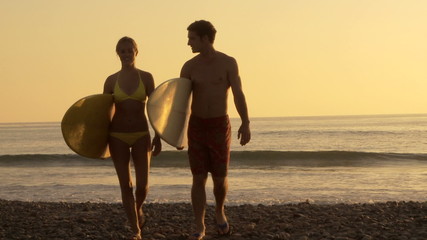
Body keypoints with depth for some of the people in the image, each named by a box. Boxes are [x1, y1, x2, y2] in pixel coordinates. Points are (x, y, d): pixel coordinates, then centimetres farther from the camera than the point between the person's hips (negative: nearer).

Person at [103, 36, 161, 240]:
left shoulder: (146, 77, 0)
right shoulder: (111, 80, 1)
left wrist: (158, 137, -3)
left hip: (141, 135, 0)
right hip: (118, 136, 0)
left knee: (142, 185, -3)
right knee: (125, 185, 1)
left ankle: (138, 208, 32)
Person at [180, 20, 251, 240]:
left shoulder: (228, 63, -6)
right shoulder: (189, 67, -1)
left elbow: (238, 95, -13)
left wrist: (245, 124, -24)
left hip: (220, 126, -1)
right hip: (196, 126, 1)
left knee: (220, 178, 3)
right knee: (198, 178, -2)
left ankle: (219, 212, 34)